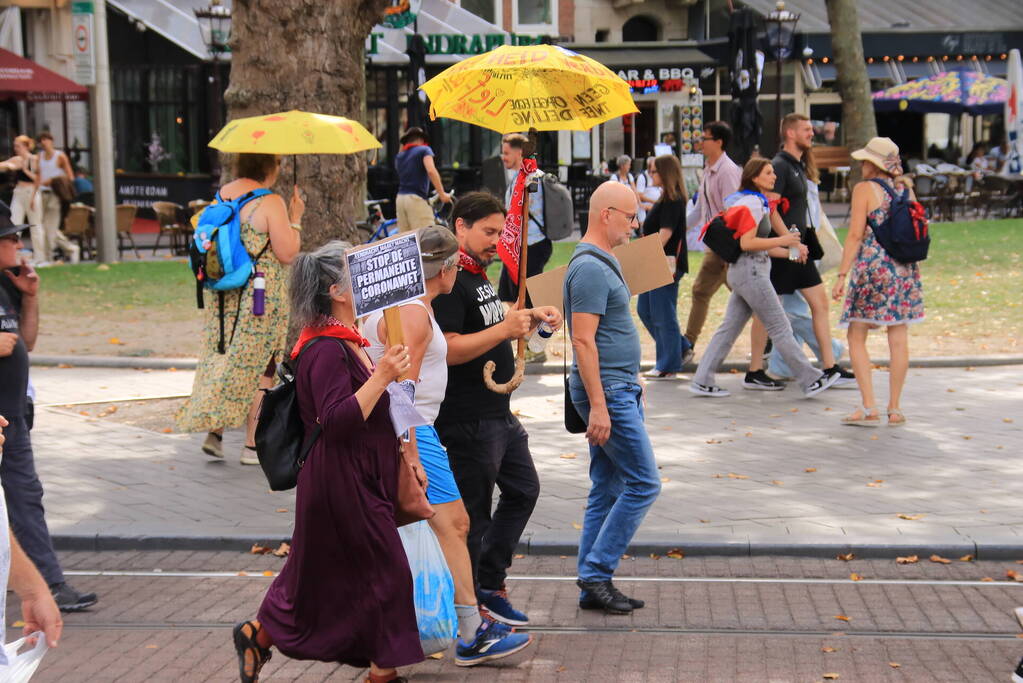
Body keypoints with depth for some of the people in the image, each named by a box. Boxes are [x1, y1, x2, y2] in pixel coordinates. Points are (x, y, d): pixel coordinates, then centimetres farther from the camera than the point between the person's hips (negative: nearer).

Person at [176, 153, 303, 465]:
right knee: (260, 367, 4)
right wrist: (295, 219, -2)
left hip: (221, 295, 6)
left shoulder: (221, 195, 7)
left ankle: (214, 430, 9)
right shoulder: (270, 202, -14)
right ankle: (253, 445, 8)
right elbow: (287, 253, -14)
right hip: (261, 296, -6)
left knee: (221, 357, 17)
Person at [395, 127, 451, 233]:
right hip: (417, 199, -7)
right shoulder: (424, 150, 1)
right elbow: (431, 170, -15)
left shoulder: (399, 156, 19)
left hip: (400, 198, 7)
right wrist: (442, 194, -16)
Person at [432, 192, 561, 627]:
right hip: (467, 421, -11)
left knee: (523, 490, 20)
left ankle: (488, 585, 29)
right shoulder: (450, 282, -18)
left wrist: (532, 318, 12)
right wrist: (504, 329, -27)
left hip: (498, 412, 11)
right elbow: (447, 350, -26)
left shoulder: (478, 276, 15)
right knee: (472, 515, -2)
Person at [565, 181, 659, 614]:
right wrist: (598, 405, -24)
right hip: (608, 392, -10)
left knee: (607, 490, 11)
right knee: (643, 484, -7)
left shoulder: (601, 263, 16)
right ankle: (596, 574, -1)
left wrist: (632, 379, 24)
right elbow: (583, 341, -22)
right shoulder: (591, 268, -17)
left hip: (617, 389, 10)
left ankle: (593, 586, 15)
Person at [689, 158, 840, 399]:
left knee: (729, 329, 8)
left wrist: (792, 251, 11)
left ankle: (702, 381, 8)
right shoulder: (752, 203, -12)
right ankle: (810, 381, -1)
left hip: (742, 271, 10)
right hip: (750, 271, -10)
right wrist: (782, 241, -16)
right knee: (780, 327, -5)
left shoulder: (760, 202, 20)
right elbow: (747, 243, -20)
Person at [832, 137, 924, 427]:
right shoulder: (904, 189, 11)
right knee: (898, 339, 6)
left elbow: (855, 235, -10)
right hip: (904, 270, 5)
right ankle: (895, 409, 8)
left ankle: (869, 408, -5)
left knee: (856, 338, 3)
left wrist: (842, 275, -10)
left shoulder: (864, 189, -5)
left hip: (872, 268, -5)